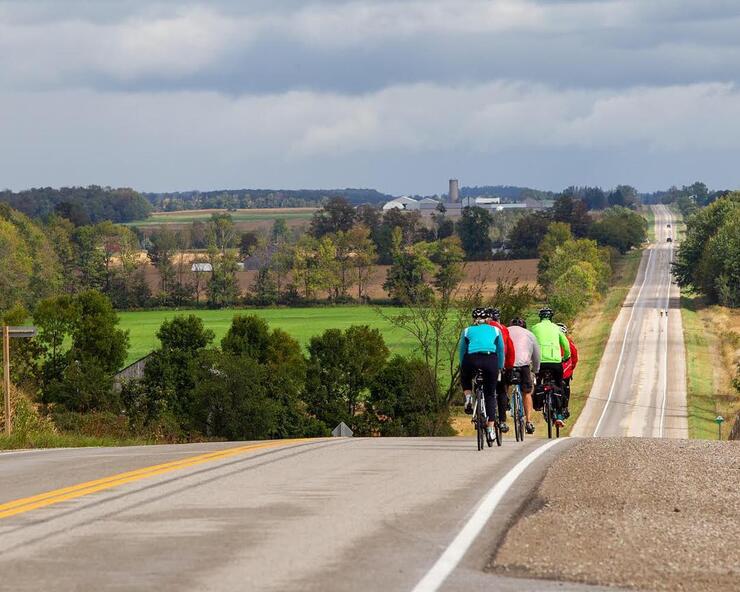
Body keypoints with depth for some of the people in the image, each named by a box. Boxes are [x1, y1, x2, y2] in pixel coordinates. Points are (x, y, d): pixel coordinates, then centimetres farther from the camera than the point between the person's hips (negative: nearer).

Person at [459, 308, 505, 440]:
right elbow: (501, 350, 28)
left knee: (465, 378, 35)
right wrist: (500, 367, 37)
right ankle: (490, 429, 6)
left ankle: (468, 397, 9)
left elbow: (462, 351, 26)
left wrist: (463, 367, 36)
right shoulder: (495, 330, 25)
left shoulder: (467, 331, 24)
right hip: (491, 360, 1)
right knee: (490, 395, 13)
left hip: (472, 360, -1)